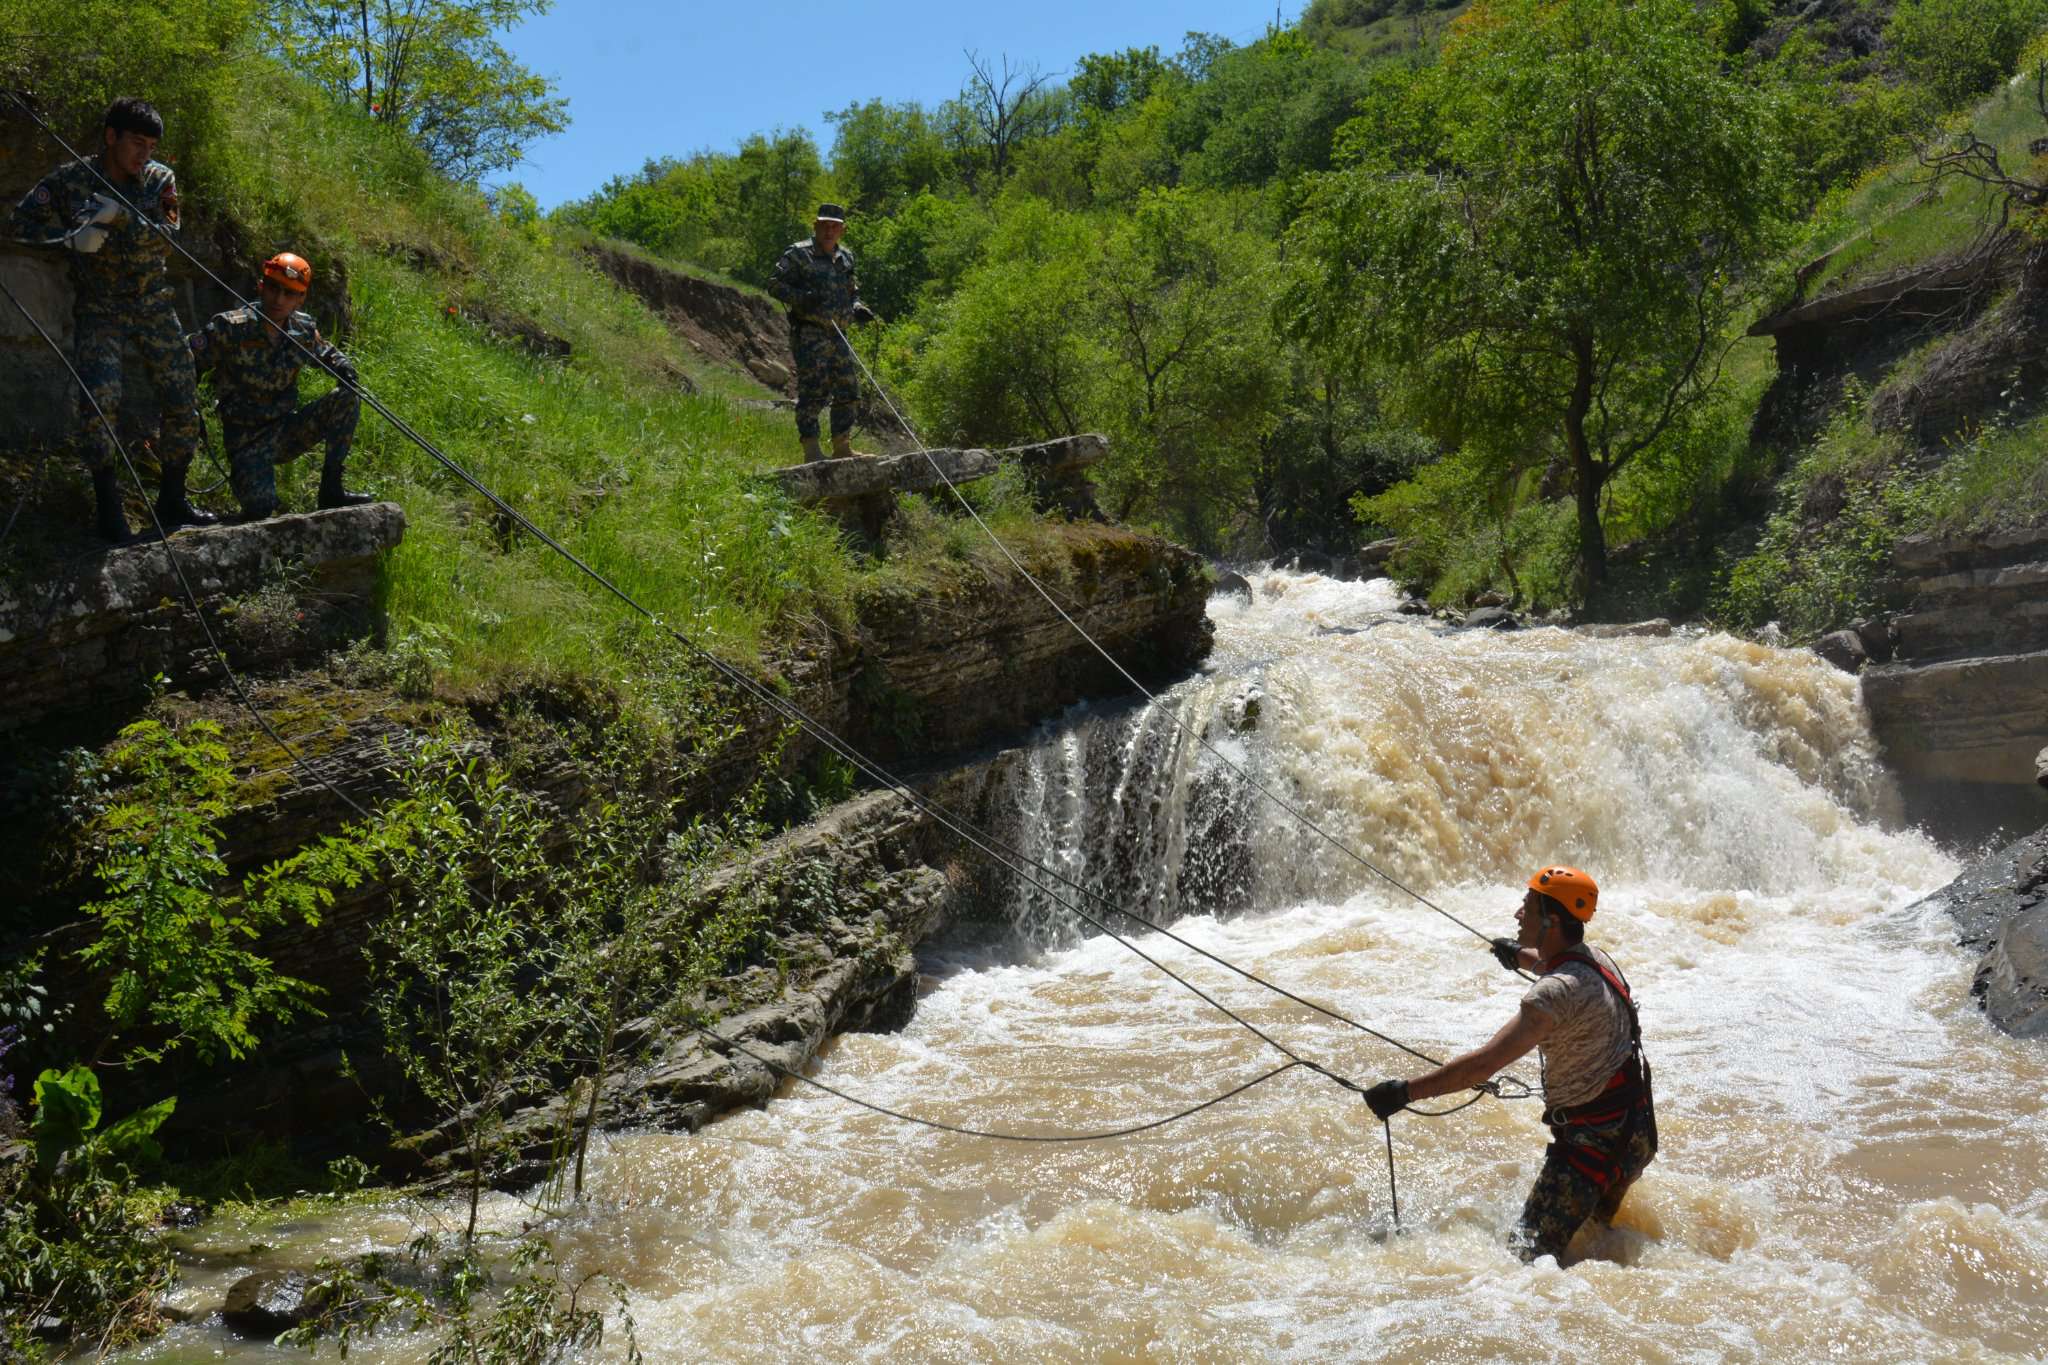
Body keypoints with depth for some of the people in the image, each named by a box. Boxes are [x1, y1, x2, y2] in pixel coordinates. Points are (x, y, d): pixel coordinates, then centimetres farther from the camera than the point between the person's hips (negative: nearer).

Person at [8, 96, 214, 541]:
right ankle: (107, 504, -8)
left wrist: (121, 214, -29)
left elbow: (164, 236, -13)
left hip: (154, 304, 3)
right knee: (99, 399, -19)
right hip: (98, 308, -3)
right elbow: (21, 221, -3)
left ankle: (172, 501, 13)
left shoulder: (159, 179, -1)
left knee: (183, 400, -1)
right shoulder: (70, 180, -6)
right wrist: (71, 238, -18)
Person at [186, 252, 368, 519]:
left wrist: (342, 367, -5)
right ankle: (242, 473, 12)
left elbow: (326, 353, 19)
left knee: (346, 399, -15)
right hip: (245, 435, -5)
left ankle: (331, 488, -9)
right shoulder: (230, 328, -15)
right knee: (260, 507, -28)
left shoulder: (303, 329, -1)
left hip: (286, 432, 5)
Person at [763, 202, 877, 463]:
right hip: (810, 335, -7)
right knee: (812, 392, -10)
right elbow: (775, 284, -7)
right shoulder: (798, 254, -4)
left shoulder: (845, 258, 16)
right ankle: (811, 450, -7)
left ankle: (842, 449, 18)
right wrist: (801, 298, -21)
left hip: (838, 334, 7)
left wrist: (857, 309, 6)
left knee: (847, 392, 9)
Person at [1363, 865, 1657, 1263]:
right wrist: (1523, 957, 51)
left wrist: (1406, 1091, -30)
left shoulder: (1558, 991, -28)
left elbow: (1486, 1062, -33)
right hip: (1629, 1130, 10)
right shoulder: (1594, 958, 3)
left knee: (1531, 1253, -12)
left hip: (1594, 1141, -10)